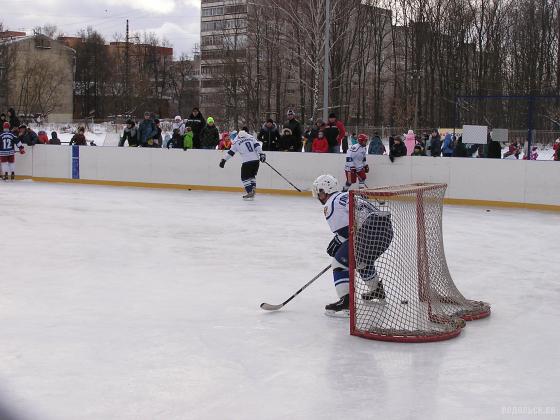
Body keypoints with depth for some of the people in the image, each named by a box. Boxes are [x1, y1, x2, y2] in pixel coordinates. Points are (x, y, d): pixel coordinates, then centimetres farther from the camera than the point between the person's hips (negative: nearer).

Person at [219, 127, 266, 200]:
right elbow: (257, 145, 1)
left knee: (245, 178, 7)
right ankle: (253, 189, 10)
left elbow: (231, 152, 7)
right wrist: (261, 154, 1)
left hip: (247, 161, -4)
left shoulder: (236, 142, 5)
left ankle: (250, 192, -3)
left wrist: (224, 160, 14)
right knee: (252, 175, 23)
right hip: (256, 160, 4)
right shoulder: (251, 137, 11)